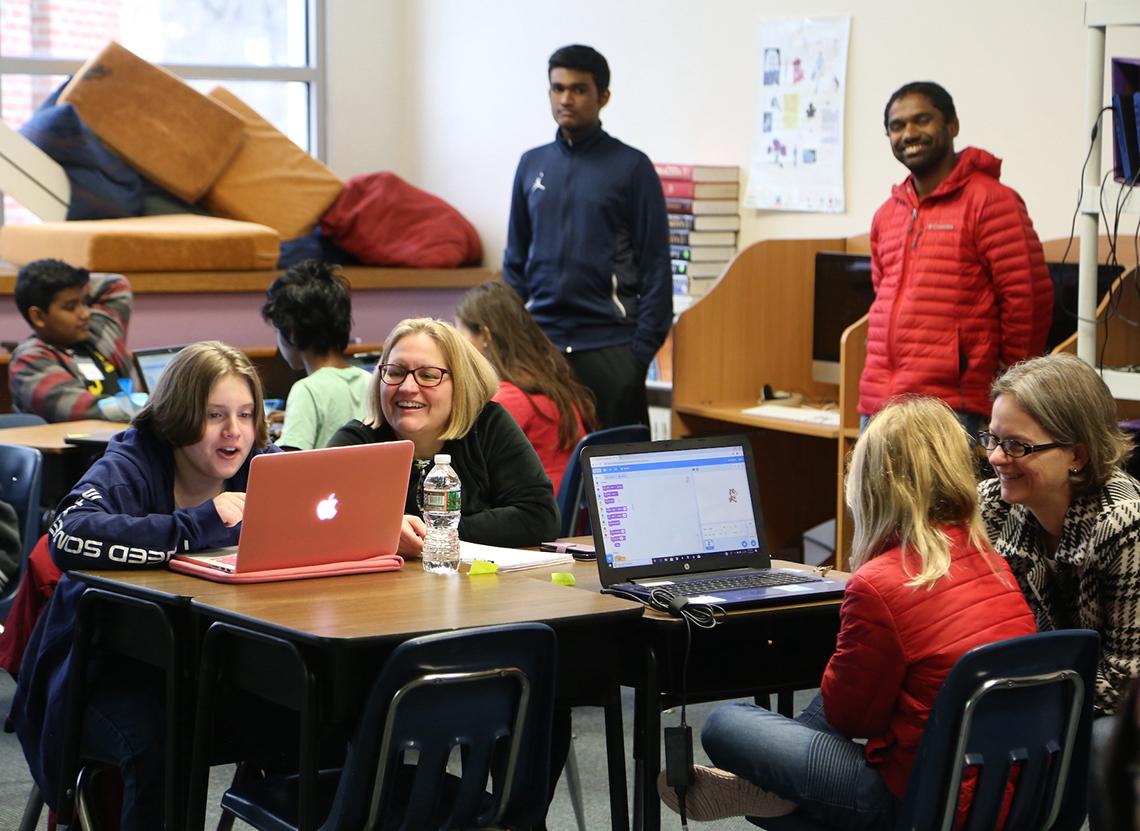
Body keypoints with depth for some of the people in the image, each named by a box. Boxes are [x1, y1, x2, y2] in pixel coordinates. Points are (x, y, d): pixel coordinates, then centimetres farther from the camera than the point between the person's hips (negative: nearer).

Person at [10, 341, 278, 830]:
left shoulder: (265, 468, 1)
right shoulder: (130, 467, -13)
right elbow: (68, 537, -32)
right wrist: (197, 526, -33)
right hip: (108, 666, -4)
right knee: (157, 740, -32)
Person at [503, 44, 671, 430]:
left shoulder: (631, 167, -1)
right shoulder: (532, 164, 11)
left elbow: (655, 265, -3)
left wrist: (642, 350, -9)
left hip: (608, 344, -4)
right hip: (539, 346, 4)